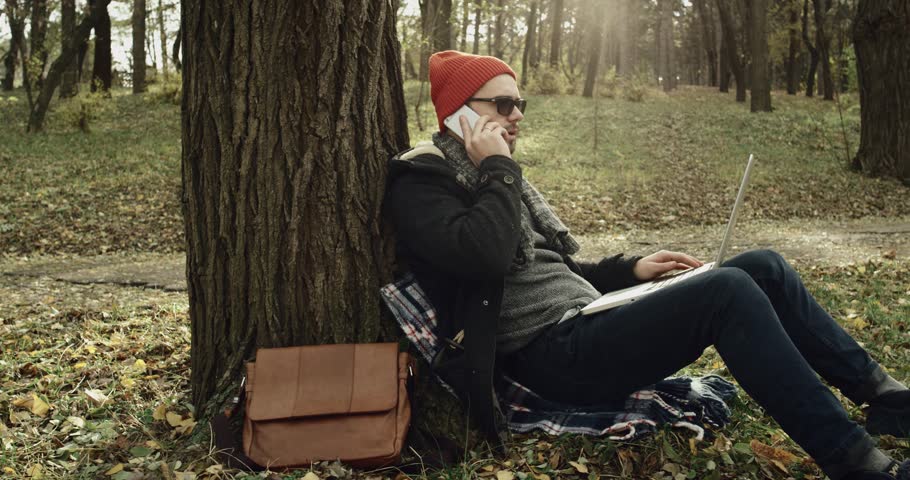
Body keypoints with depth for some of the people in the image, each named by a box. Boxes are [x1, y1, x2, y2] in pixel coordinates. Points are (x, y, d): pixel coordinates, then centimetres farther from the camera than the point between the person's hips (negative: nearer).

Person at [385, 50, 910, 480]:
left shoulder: (491, 179, 21)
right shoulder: (420, 185, -6)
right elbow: (485, 256, -27)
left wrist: (631, 269, 12)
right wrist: (499, 170, -13)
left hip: (586, 320, 9)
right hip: (552, 354, -9)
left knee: (763, 267, 1)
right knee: (728, 291, -26)